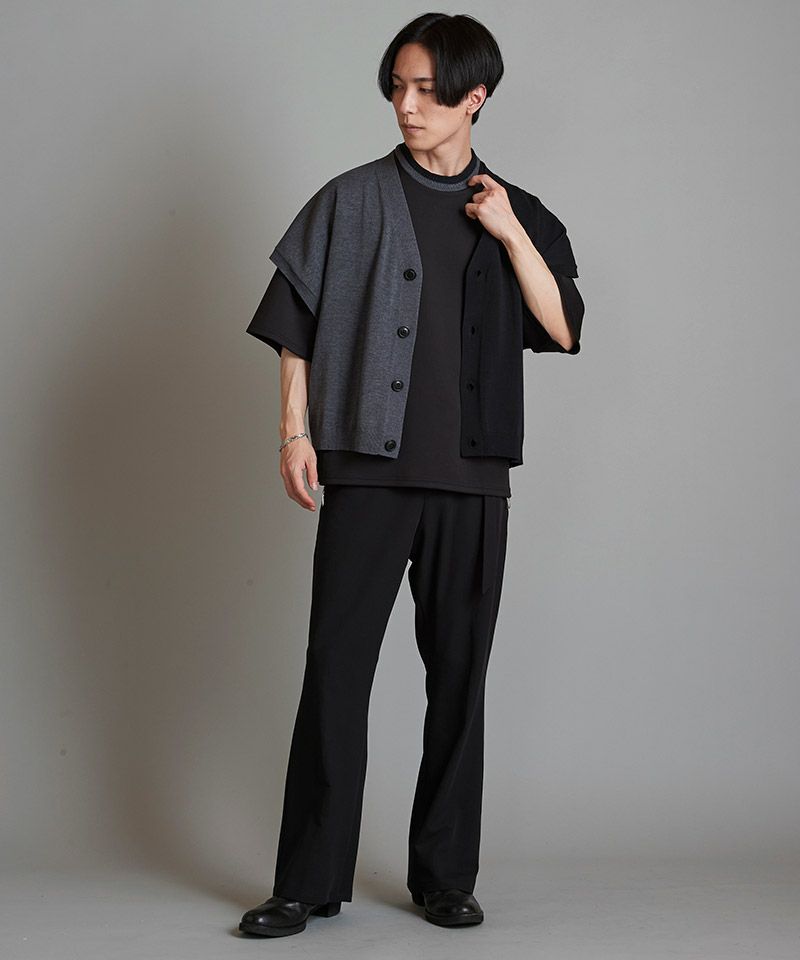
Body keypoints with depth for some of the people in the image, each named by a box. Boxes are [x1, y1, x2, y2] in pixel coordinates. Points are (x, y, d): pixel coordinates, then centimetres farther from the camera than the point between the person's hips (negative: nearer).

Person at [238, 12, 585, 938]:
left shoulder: (519, 216, 11)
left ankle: (445, 874, 17)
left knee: (459, 674, 6)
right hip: (367, 468, -2)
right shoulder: (354, 200, 5)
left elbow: (564, 329, 2)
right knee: (336, 667, -3)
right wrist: (293, 430, -3)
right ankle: (310, 880, 4)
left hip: (472, 479, 2)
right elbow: (295, 322, 5)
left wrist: (510, 233, -5)